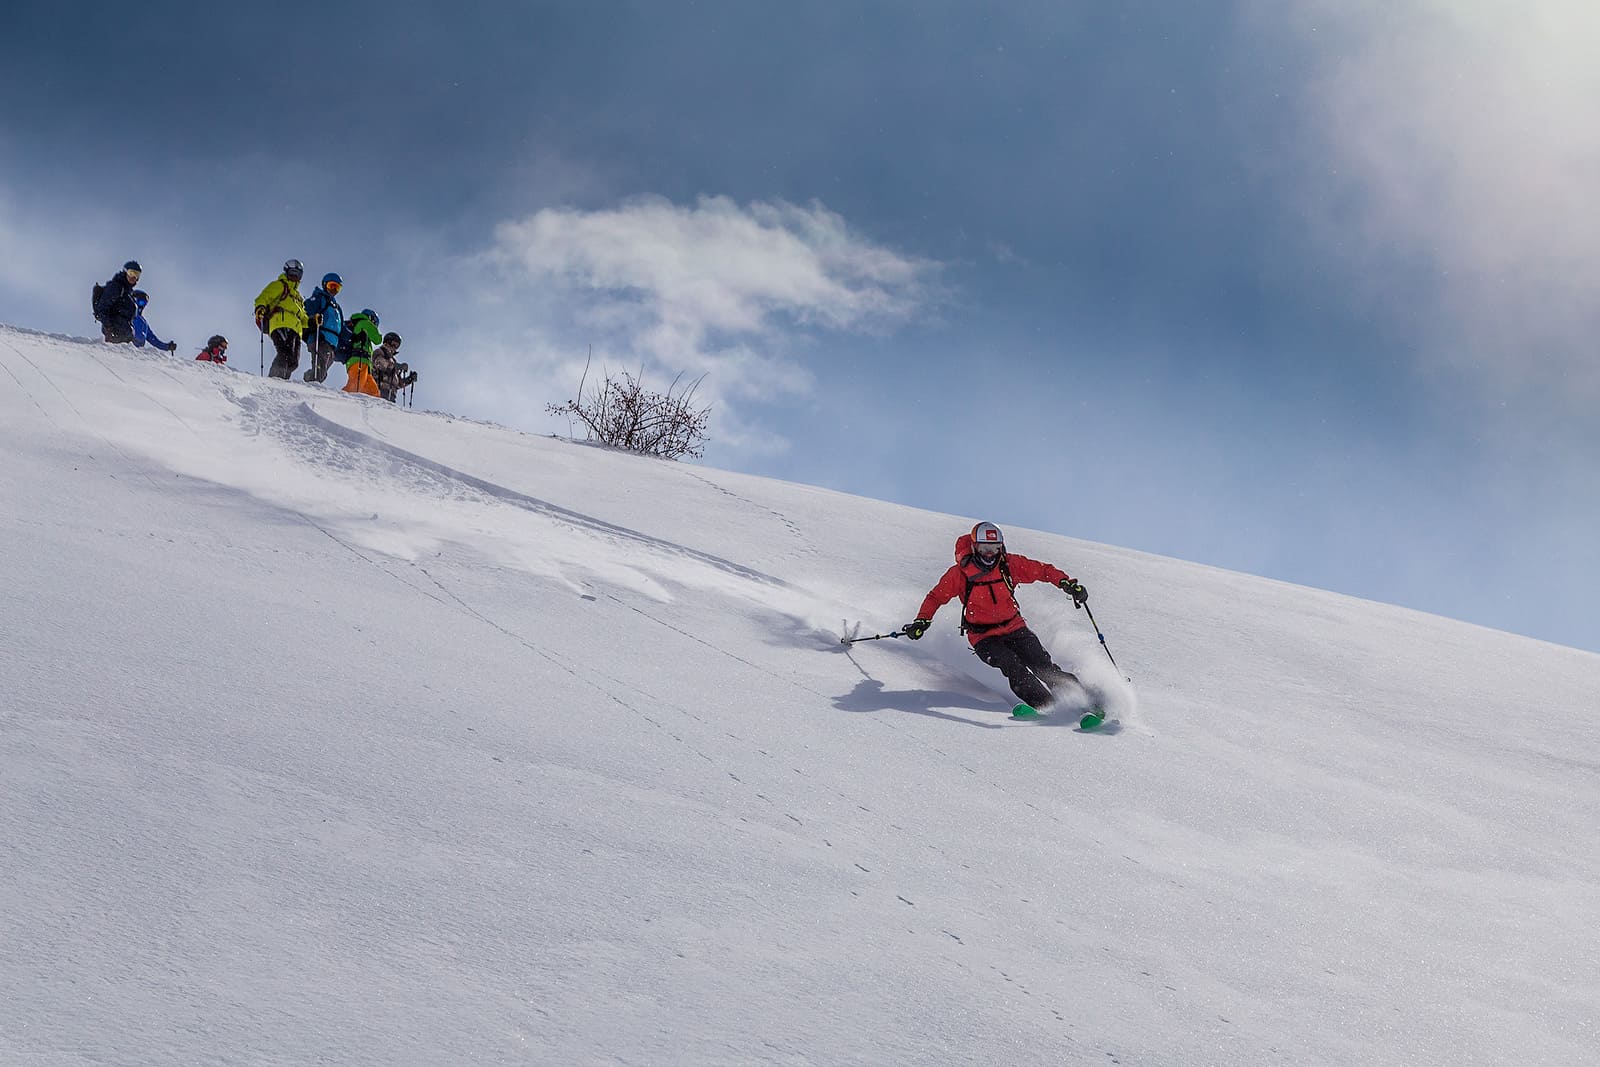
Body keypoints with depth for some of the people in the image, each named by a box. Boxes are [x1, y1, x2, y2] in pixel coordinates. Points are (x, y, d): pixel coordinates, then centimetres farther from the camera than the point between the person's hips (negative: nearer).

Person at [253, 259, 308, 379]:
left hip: (295, 329, 8)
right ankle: (276, 376, -36)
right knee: (286, 352, -28)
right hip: (281, 325, -8)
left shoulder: (297, 295, 38)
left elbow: (302, 317, 38)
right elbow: (263, 298, 2)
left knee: (293, 362, -7)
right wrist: (260, 308, -19)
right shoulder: (279, 285, 16)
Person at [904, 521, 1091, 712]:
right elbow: (936, 596, 2)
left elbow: (1043, 570, 2)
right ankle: (1046, 705, -30)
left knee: (1043, 667, -13)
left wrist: (1066, 583, -14)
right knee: (1012, 666, -27)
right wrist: (922, 620, -13)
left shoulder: (1009, 565, -5)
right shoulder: (959, 574, -8)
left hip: (1015, 628, 2)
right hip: (984, 637, -2)